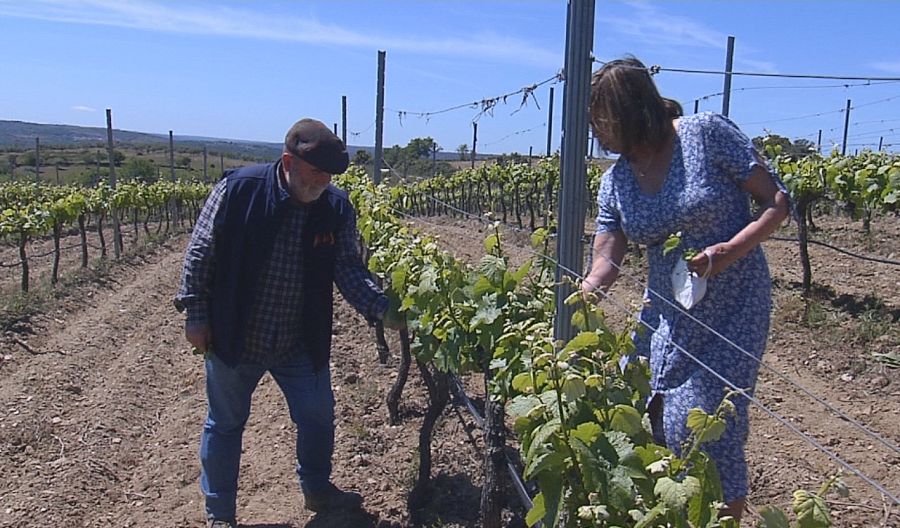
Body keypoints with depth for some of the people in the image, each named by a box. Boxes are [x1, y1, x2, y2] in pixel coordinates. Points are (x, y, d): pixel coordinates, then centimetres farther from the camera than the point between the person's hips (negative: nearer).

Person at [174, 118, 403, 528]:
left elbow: (348, 268, -8)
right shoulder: (238, 190, -17)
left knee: (319, 416, 16)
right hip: (234, 339, -3)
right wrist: (196, 315, -9)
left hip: (301, 344, 3)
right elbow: (200, 254, -9)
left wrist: (382, 308, -24)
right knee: (225, 423, 14)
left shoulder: (336, 208, -8)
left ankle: (317, 489, 43)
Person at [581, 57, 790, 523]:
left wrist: (731, 249, -24)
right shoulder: (615, 181, 2)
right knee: (643, 423, 7)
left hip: (732, 311, -5)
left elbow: (777, 202, -10)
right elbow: (605, 263, -5)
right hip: (666, 315, 5)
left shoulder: (706, 134, -12)